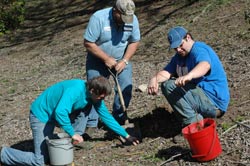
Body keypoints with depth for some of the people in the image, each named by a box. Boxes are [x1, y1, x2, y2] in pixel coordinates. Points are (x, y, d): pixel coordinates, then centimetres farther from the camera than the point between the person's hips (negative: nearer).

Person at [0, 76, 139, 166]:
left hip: (54, 116, 8)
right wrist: (73, 133, -31)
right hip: (41, 115, -8)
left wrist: (126, 135, 3)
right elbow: (60, 112, -42)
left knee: (86, 108, -2)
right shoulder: (75, 90, -32)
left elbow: (106, 116, 2)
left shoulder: (94, 94, -6)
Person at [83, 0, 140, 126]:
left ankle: (119, 122, 10)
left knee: (126, 89, -7)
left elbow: (134, 42, -3)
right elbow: (88, 43, -22)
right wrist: (107, 59, -23)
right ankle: (91, 124, 7)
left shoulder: (132, 19, -14)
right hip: (98, 60, -3)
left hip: (121, 60, 3)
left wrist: (124, 61, -15)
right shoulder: (98, 18, -25)